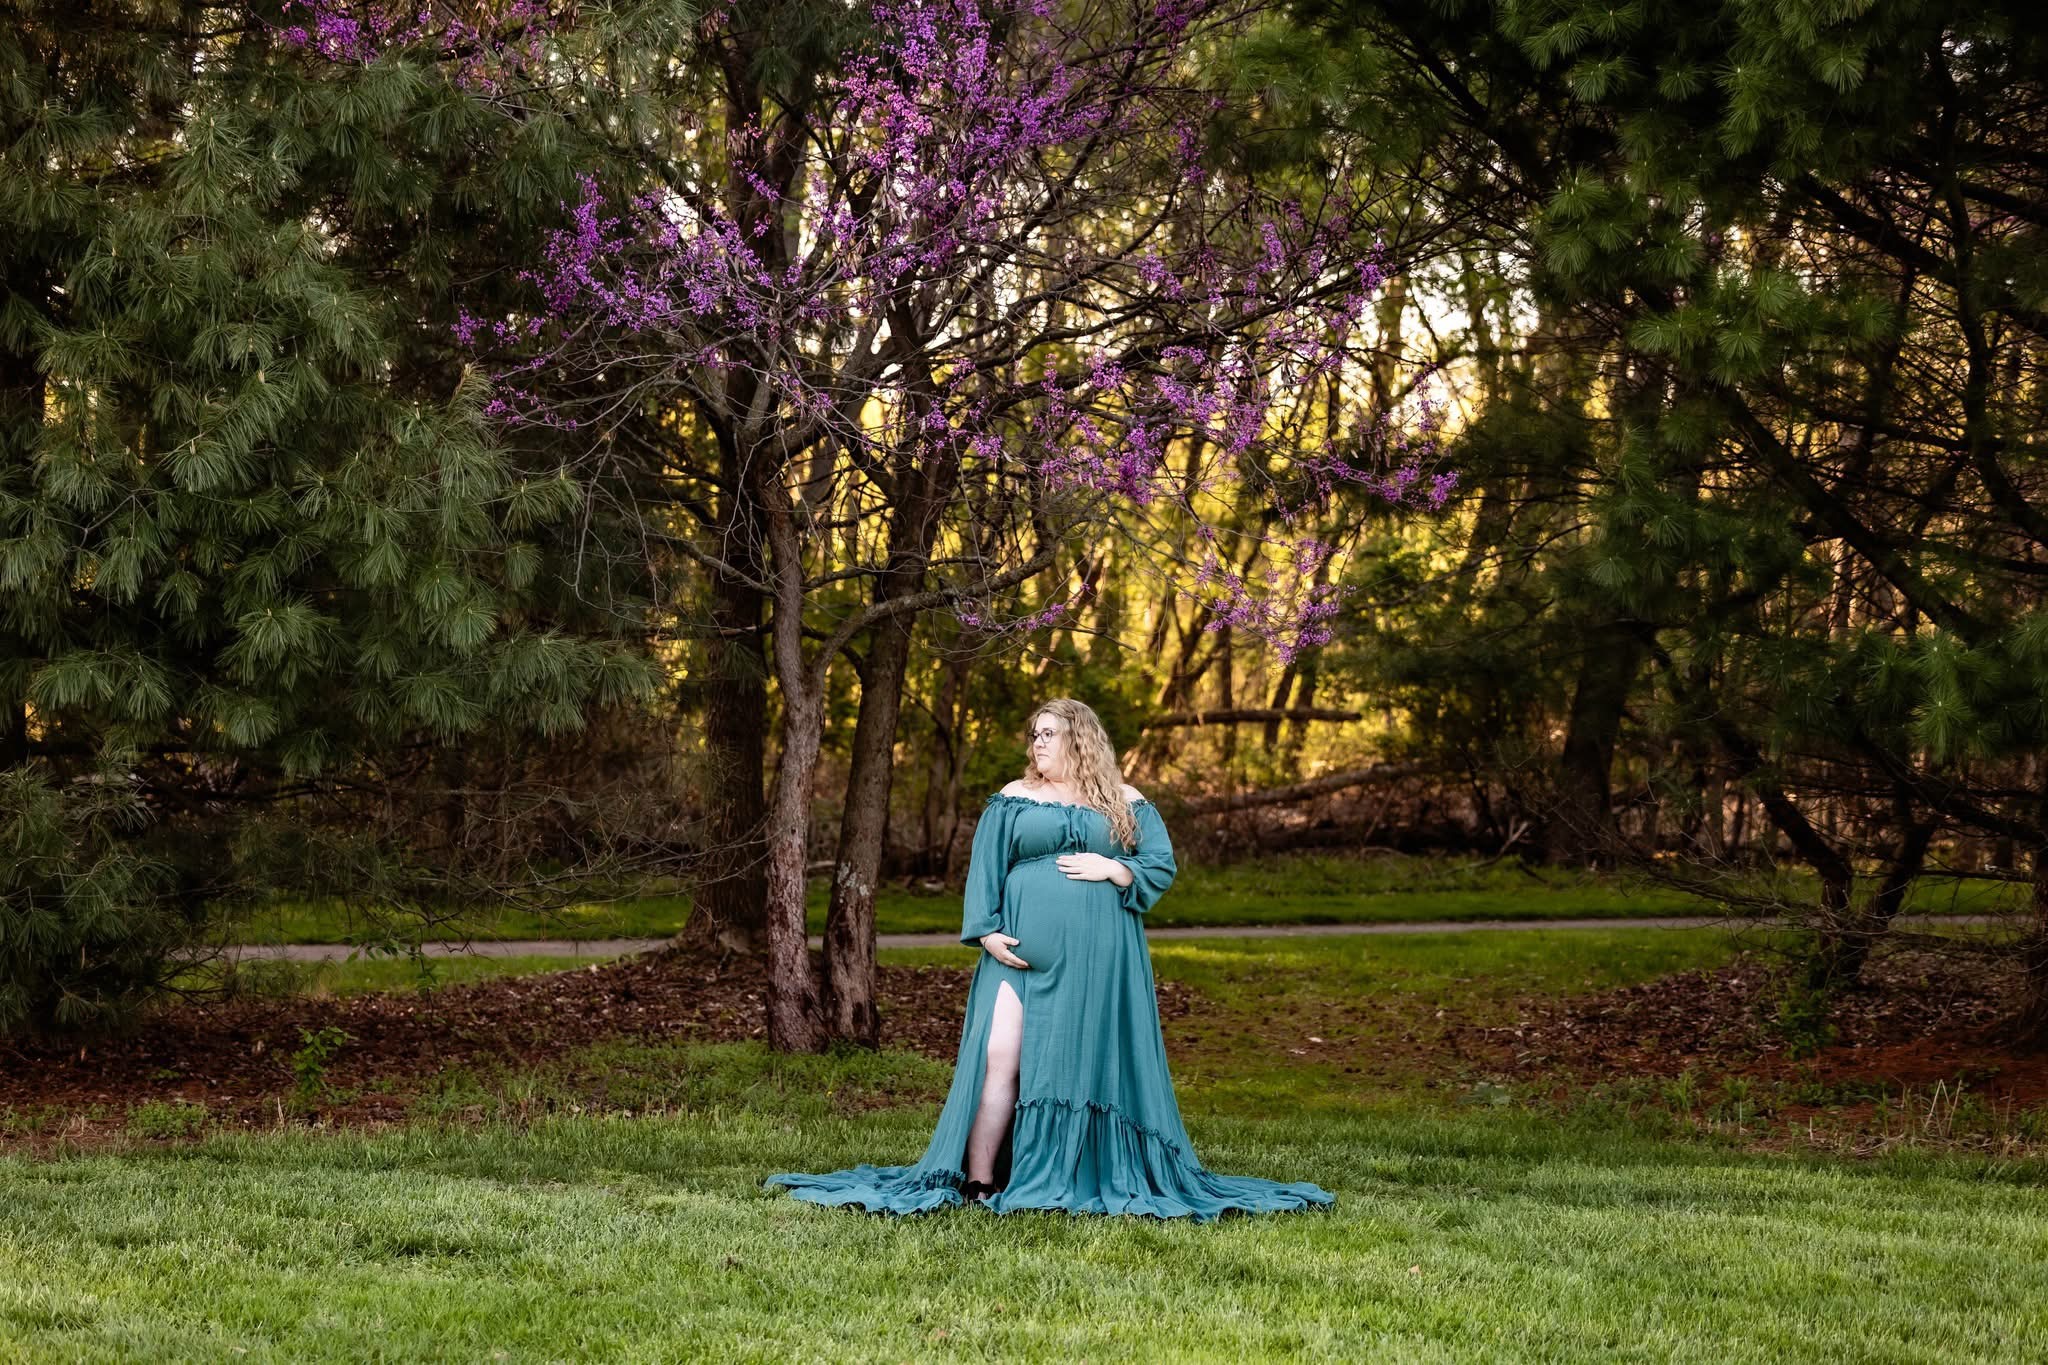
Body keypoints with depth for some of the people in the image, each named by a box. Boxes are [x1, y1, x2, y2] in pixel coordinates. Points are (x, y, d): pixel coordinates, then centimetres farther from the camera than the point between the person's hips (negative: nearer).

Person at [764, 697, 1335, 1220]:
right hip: (1024, 955, 0)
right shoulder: (1013, 801, 11)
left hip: (1097, 959, 0)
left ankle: (1081, 1181, 8)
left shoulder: (1127, 805, 11)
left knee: (1090, 1063, 1)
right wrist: (986, 931, -7)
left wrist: (1112, 869, -10)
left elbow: (1162, 866, 7)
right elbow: (984, 870, 6)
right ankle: (978, 1182, -8)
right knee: (1002, 1056, -10)